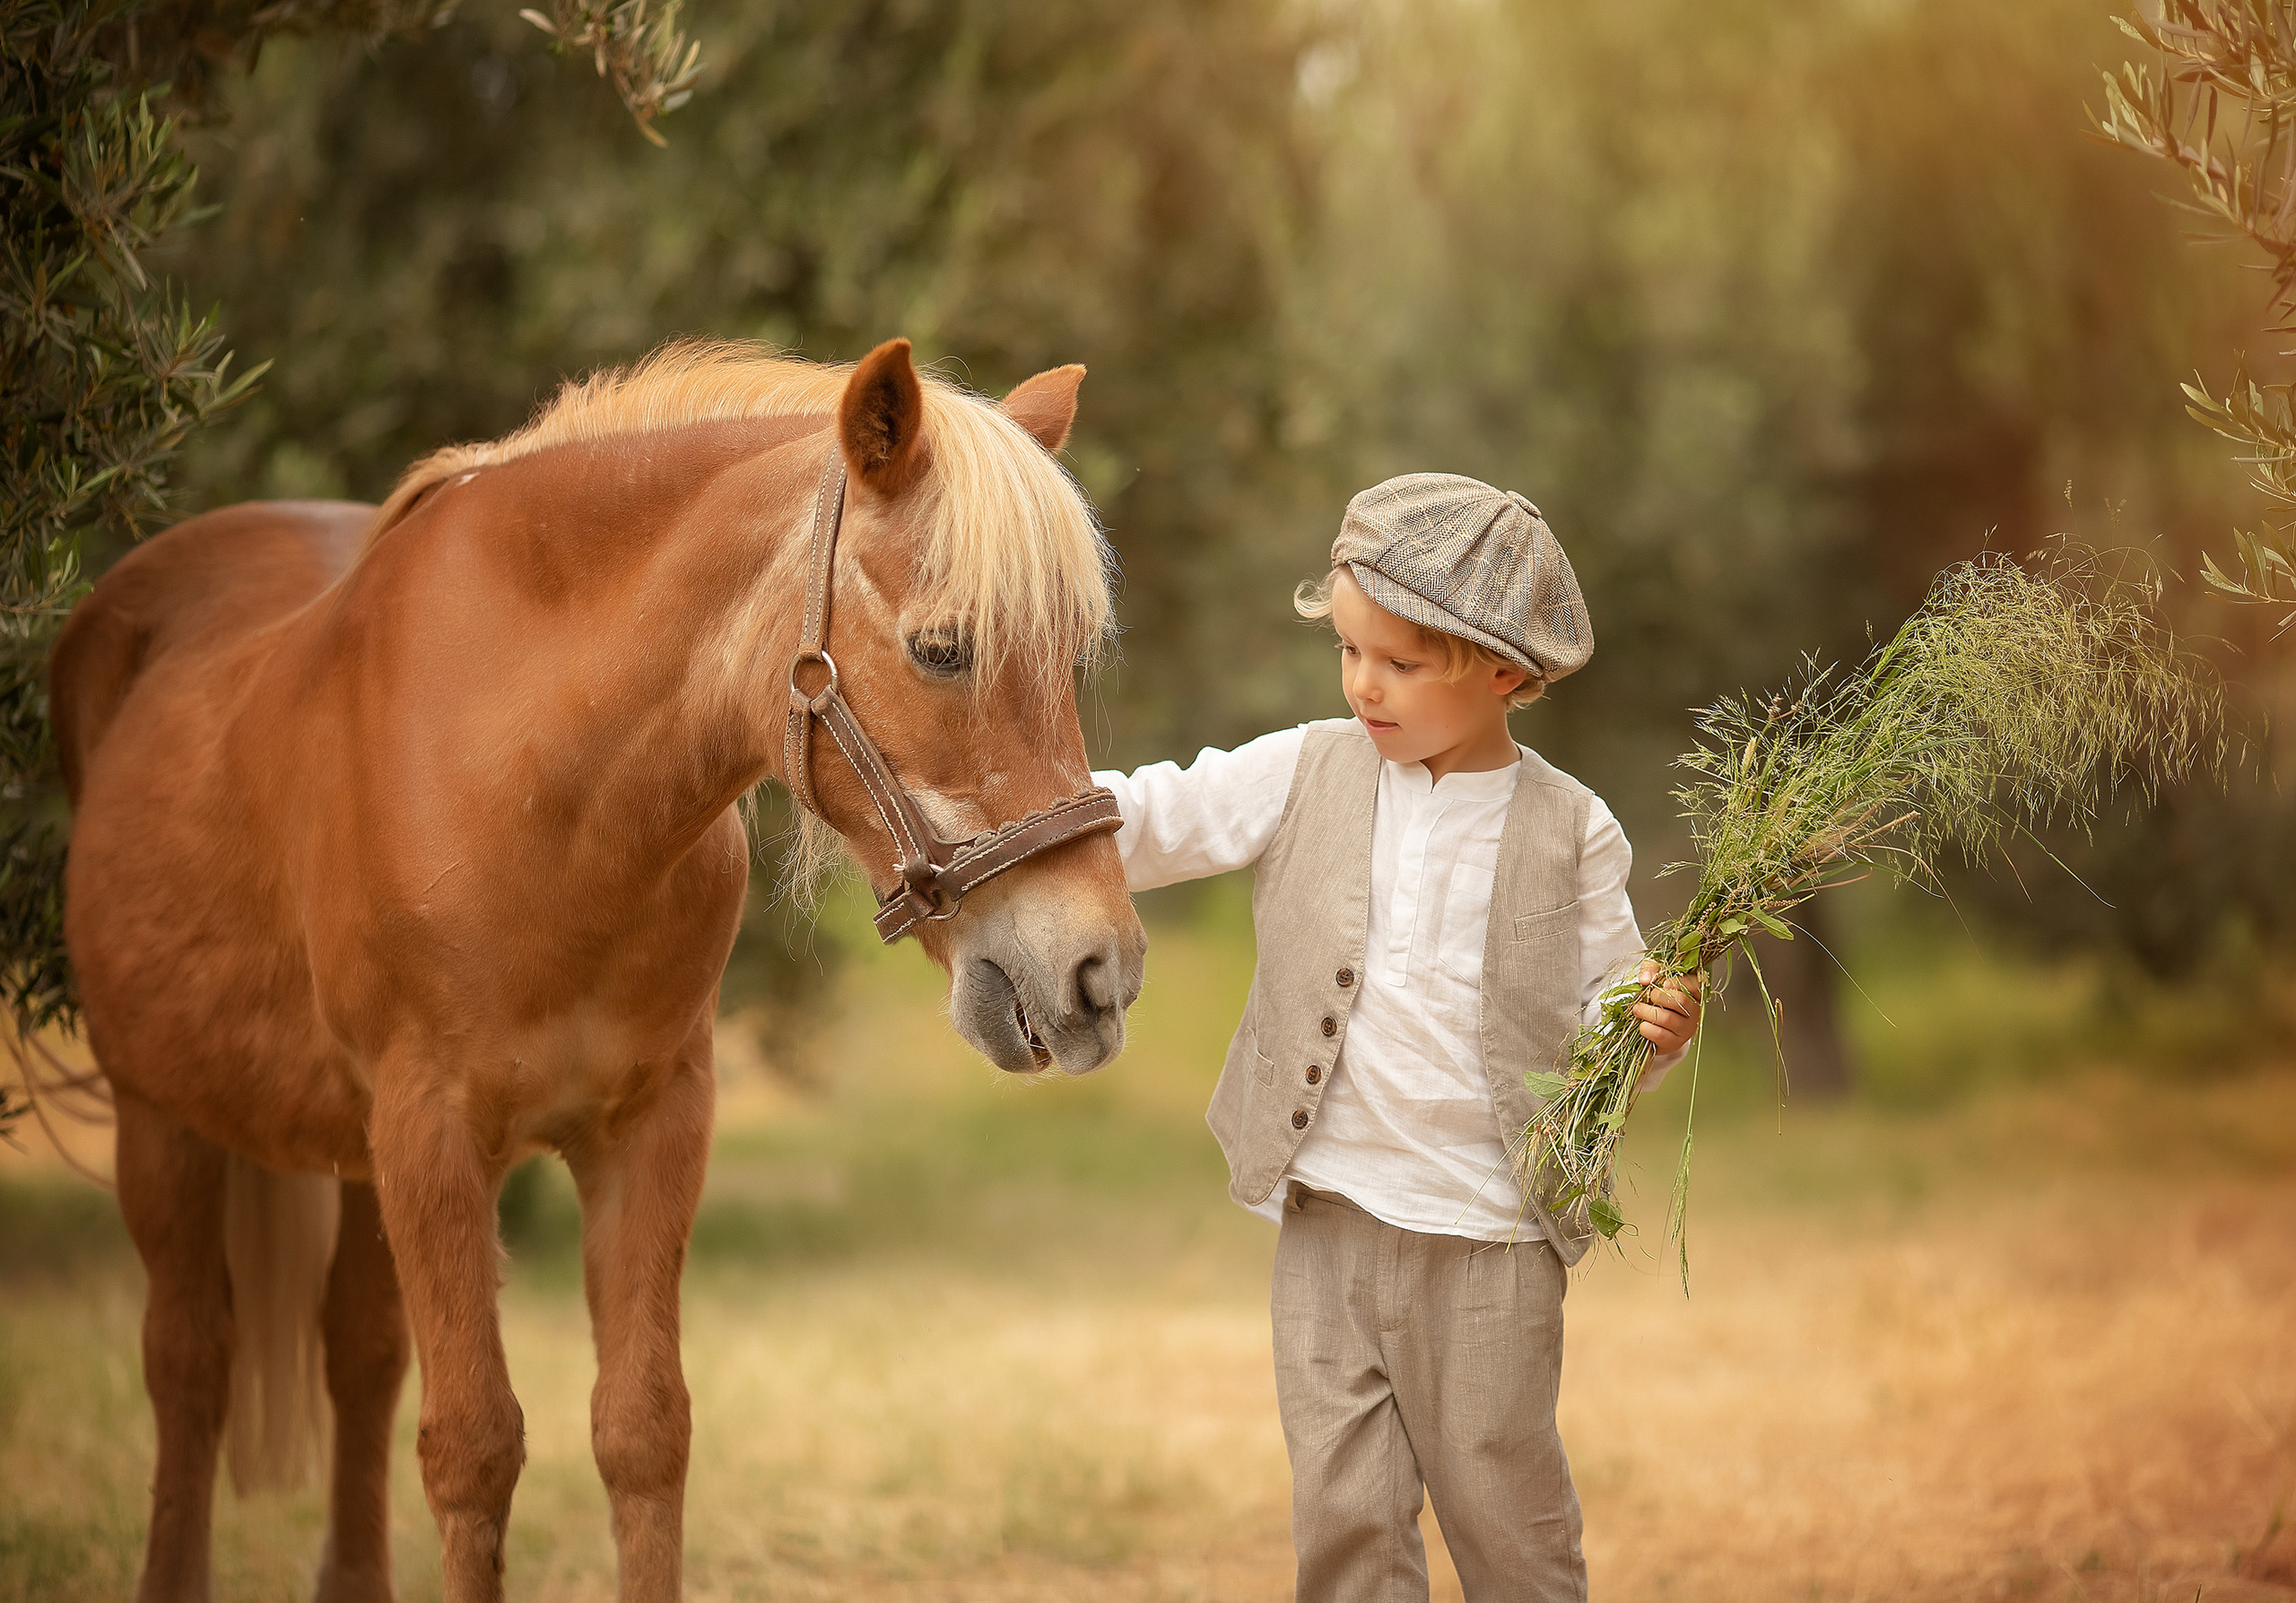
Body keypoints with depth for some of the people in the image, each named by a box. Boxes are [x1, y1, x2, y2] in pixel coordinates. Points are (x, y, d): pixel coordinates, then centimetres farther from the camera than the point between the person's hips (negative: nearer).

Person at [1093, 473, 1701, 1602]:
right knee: (1343, 1509, 6)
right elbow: (1157, 821, 0)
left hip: (1489, 1234, -2)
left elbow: (1603, 1005, 3)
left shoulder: (1567, 830, -3)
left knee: (1504, 1507, 6)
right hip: (1329, 1215, 2)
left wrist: (1654, 1032, -19)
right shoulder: (1307, 775, 2)